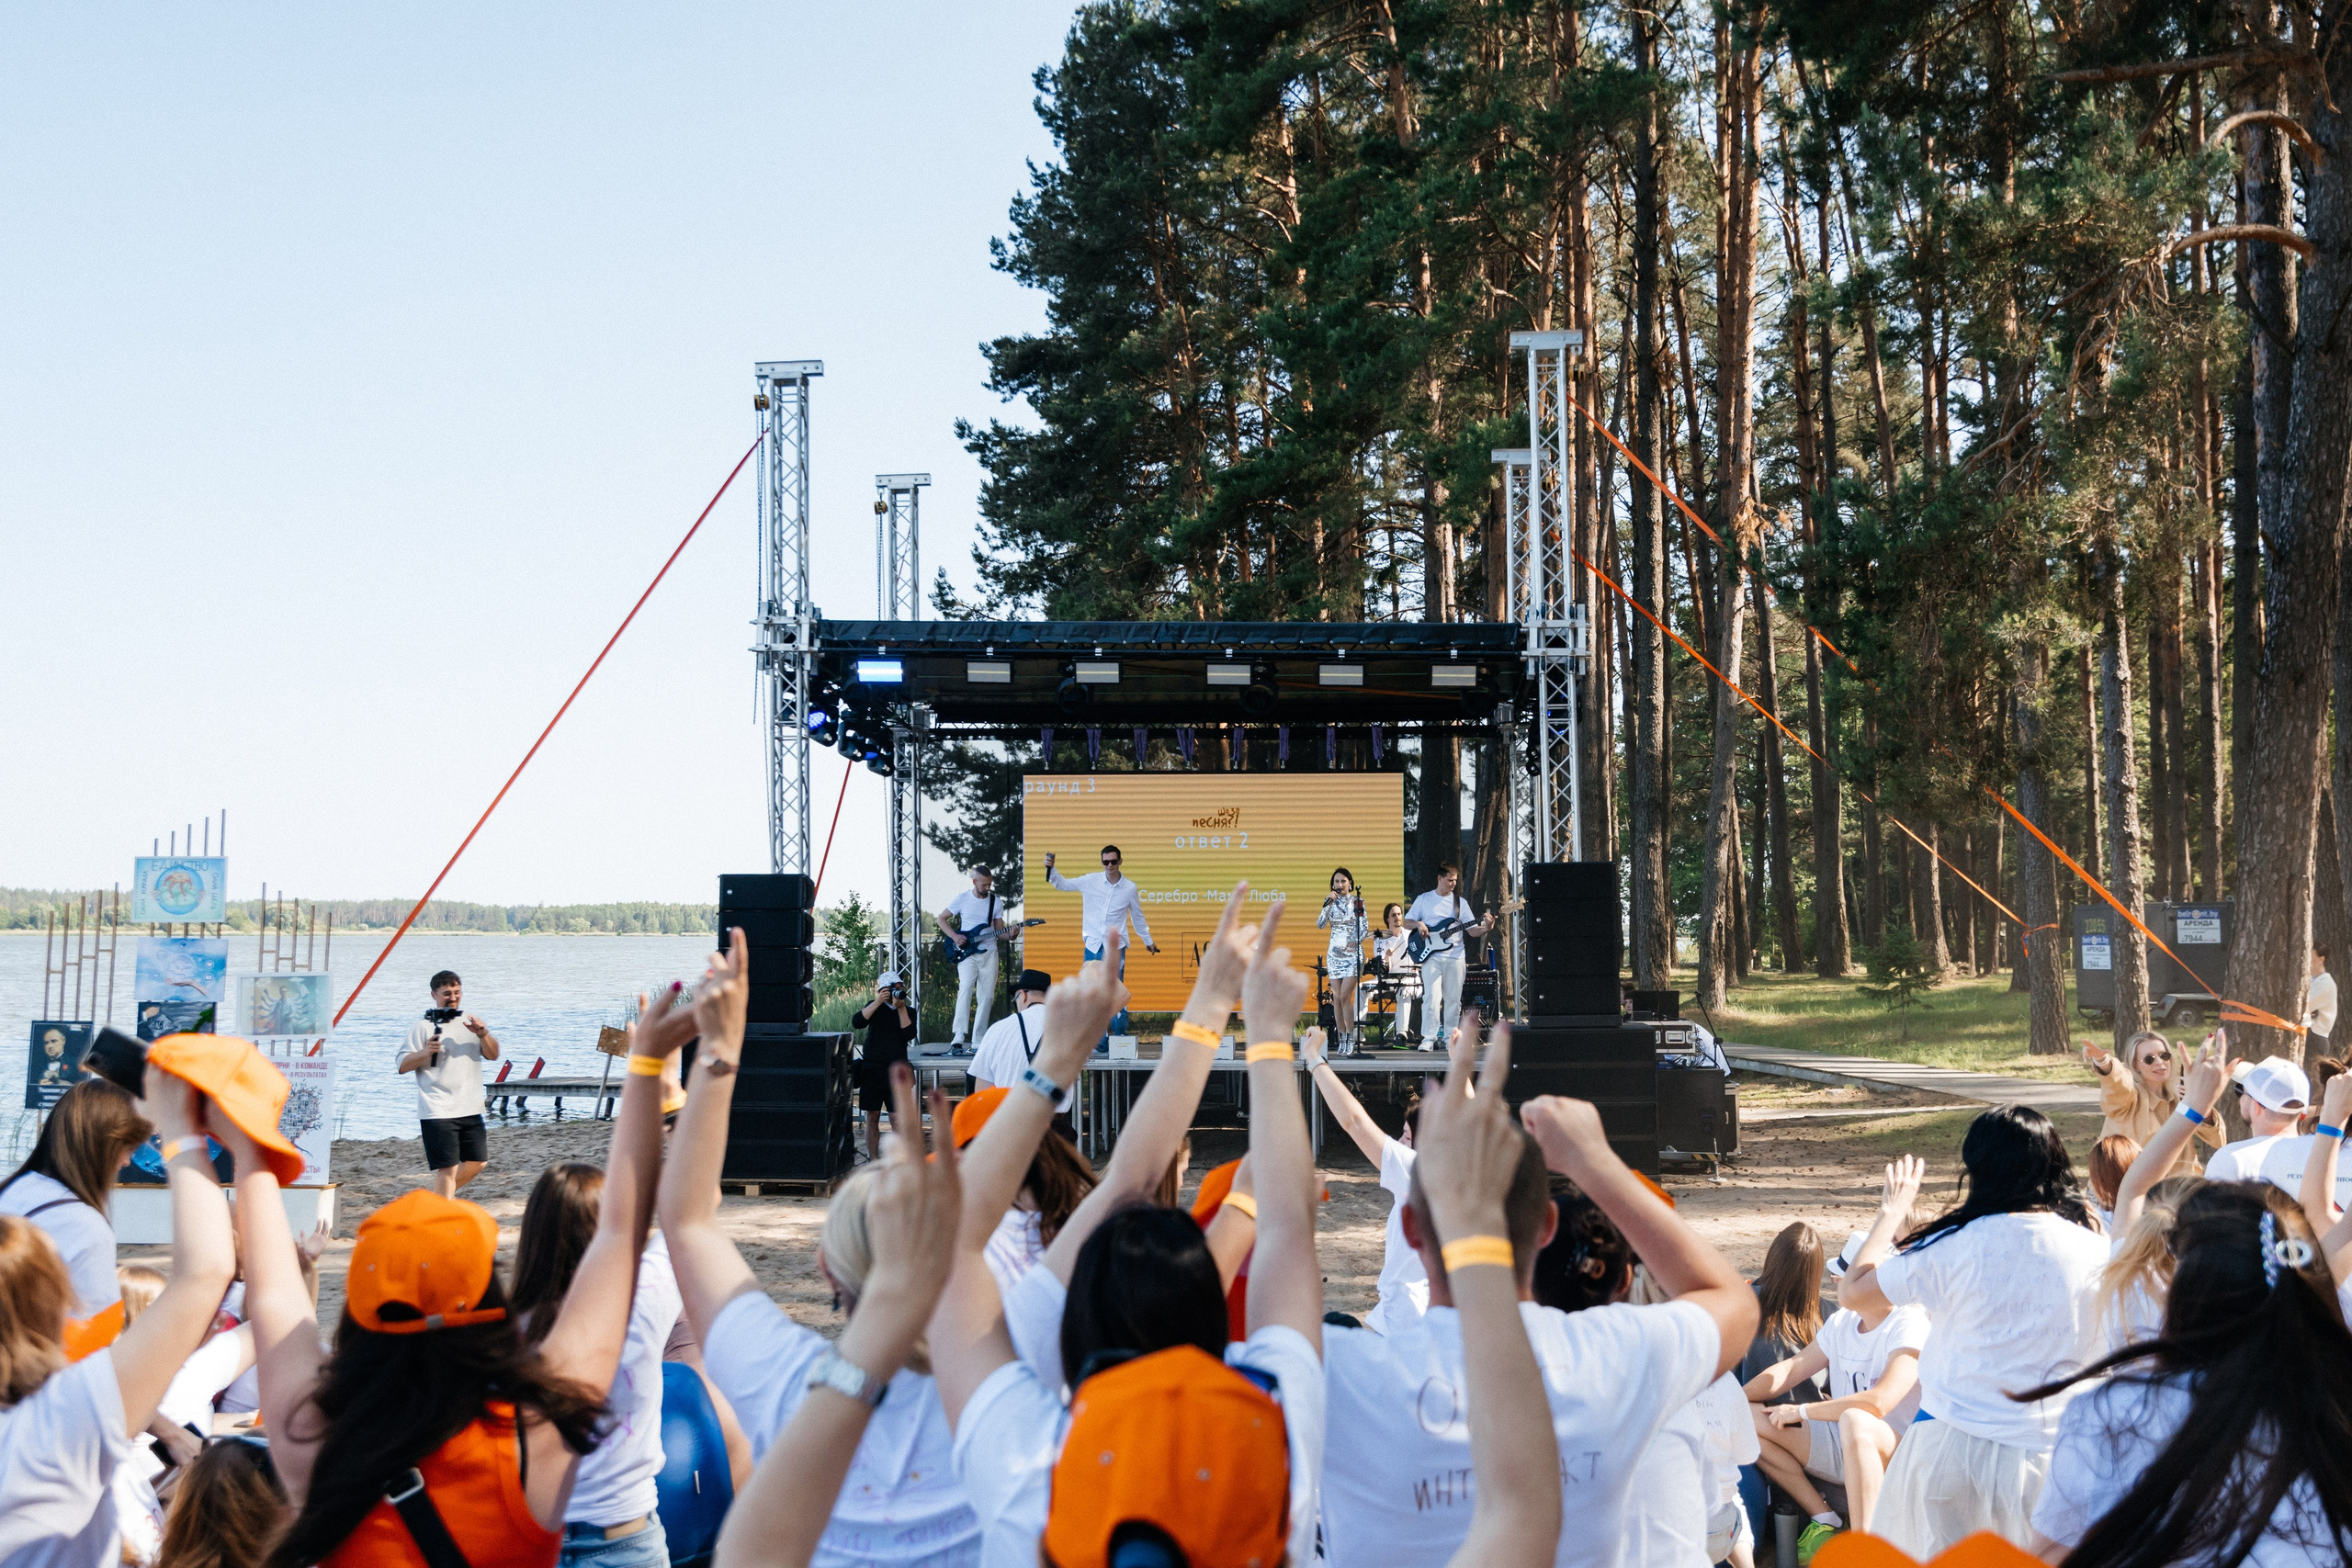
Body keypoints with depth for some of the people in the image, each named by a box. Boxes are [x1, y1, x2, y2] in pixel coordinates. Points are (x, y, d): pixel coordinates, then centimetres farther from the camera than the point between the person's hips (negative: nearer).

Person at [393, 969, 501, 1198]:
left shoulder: (470, 1022, 14)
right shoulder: (423, 1026, -4)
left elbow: (493, 1055, 8)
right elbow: (402, 1066, -6)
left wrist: (483, 1034, -10)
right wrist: (425, 1053, -23)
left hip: (470, 1110, 6)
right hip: (438, 1112, -6)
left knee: (477, 1162, 12)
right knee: (448, 1169, -9)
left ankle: (438, 1197, 31)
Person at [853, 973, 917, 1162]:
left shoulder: (908, 1011, 9)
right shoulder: (875, 1007, 6)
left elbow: (909, 1035, -8)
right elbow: (858, 1022, -12)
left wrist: (901, 1008, -11)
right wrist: (878, 1002, -18)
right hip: (872, 1069, 0)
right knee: (872, 1117, 3)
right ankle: (873, 1159, 11)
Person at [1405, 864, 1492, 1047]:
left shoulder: (1460, 902, 11)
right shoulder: (1424, 899, 7)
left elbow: (1473, 930, 7)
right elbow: (1407, 921, 11)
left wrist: (1486, 927, -13)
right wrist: (1418, 924, -9)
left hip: (1455, 956, 2)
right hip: (1431, 956, -2)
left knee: (1453, 999, 3)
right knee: (1432, 997, -13)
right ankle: (1429, 1038, -12)